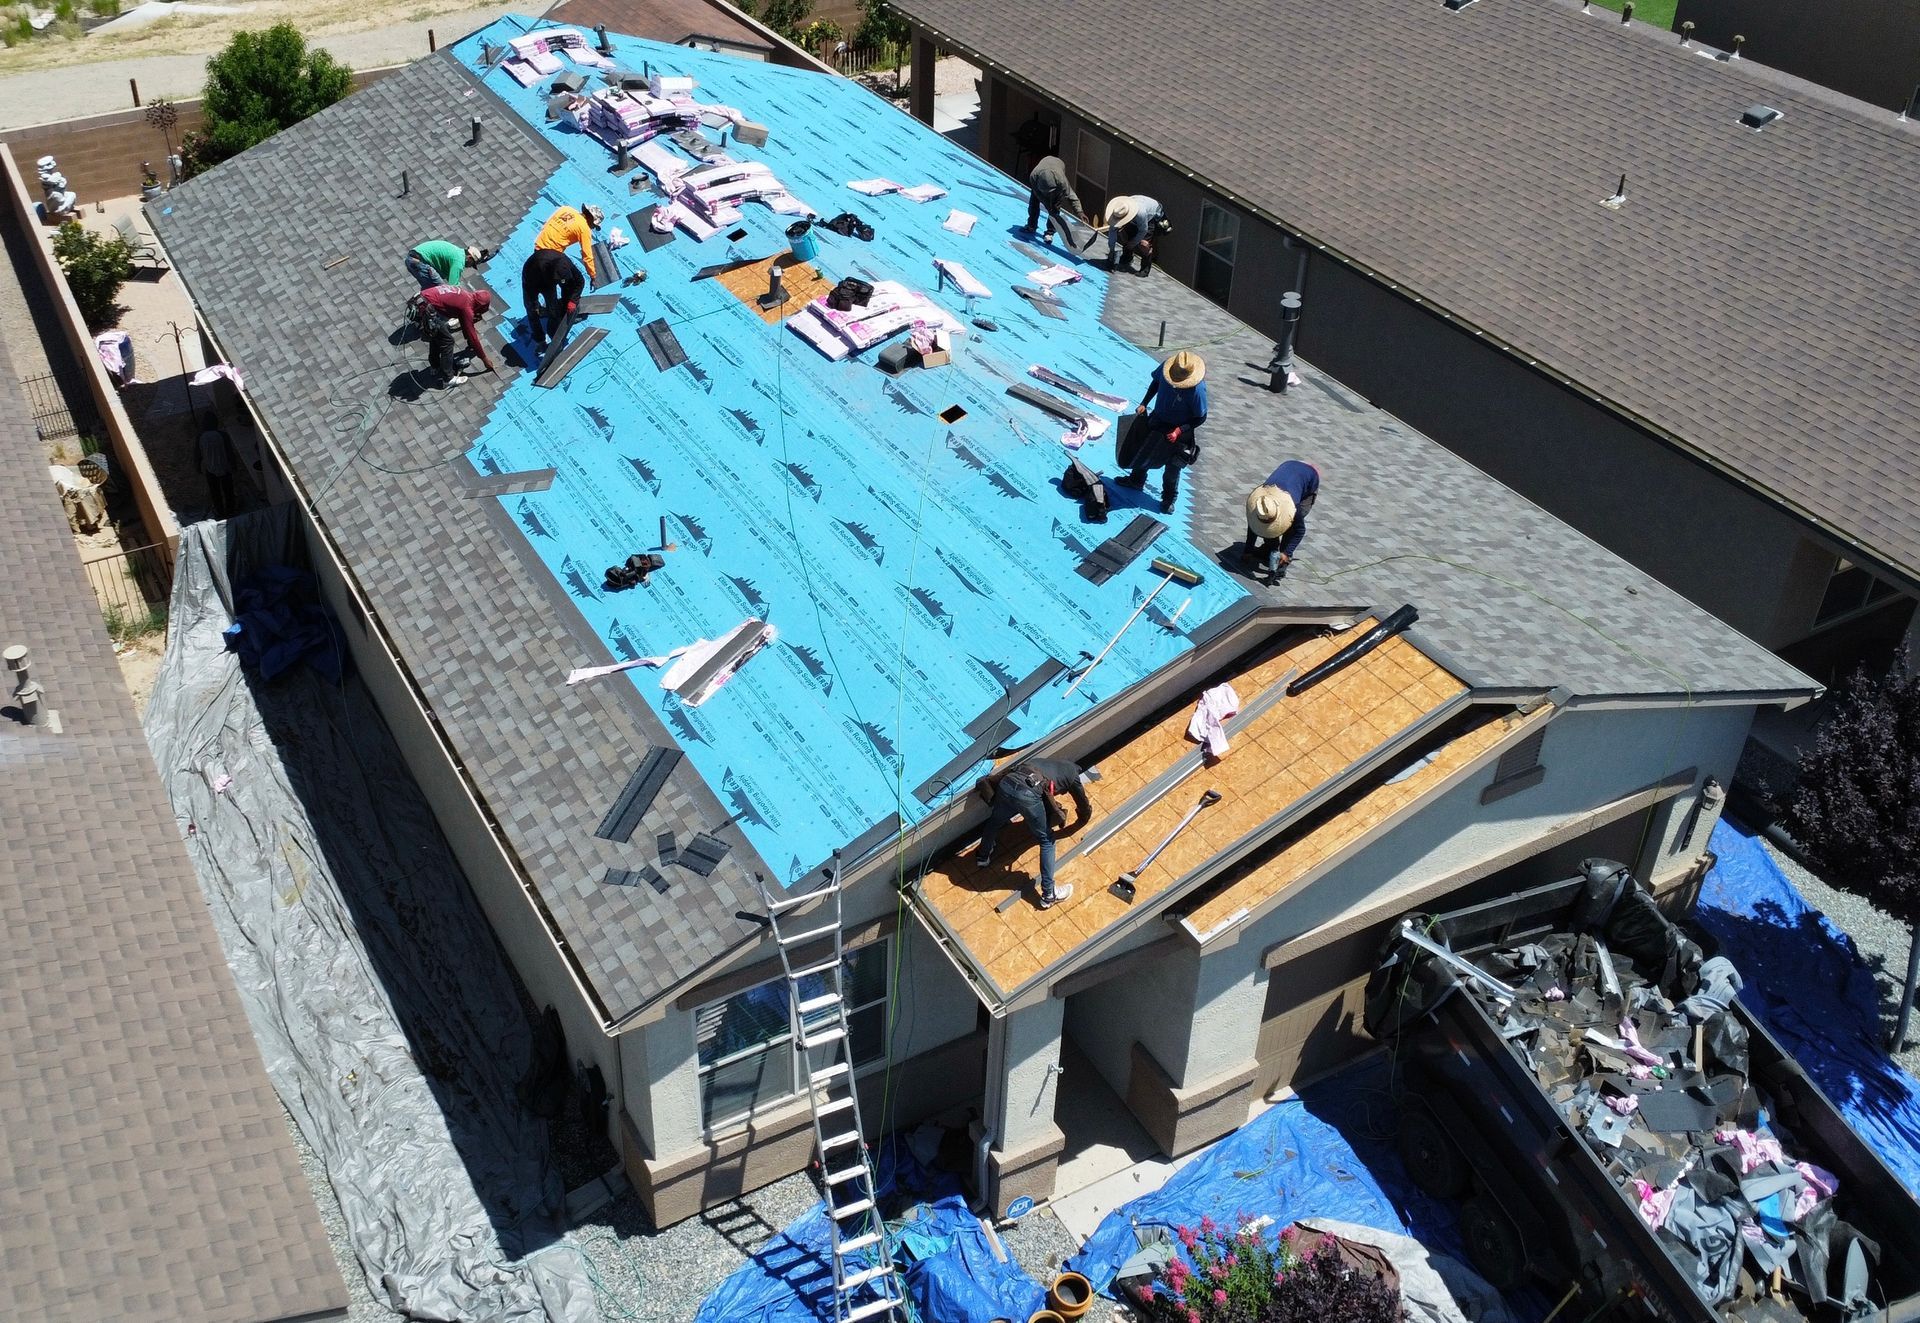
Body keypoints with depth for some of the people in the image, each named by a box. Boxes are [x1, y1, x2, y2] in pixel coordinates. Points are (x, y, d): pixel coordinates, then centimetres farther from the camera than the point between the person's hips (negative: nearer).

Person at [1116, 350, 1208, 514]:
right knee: (1145, 452, 23)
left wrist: (1179, 431, -30)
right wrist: (1144, 404, -4)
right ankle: (1136, 479, 50)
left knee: (1173, 466, 7)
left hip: (1180, 428, -5)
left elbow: (1201, 418, -23)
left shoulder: (1197, 390, -37)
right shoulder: (1165, 367, -23)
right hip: (1158, 419, 5)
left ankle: (1169, 498, 31)